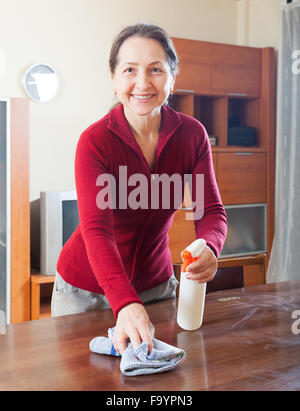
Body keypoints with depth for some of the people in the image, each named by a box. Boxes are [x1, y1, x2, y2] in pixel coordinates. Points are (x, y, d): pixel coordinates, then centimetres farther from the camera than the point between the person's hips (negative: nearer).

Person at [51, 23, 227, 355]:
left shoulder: (192, 135, -10)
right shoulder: (95, 141, -22)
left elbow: (211, 210, -12)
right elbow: (96, 228, -33)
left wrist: (209, 248, -37)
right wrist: (126, 303, -48)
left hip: (156, 284, 3)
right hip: (87, 290, -3)